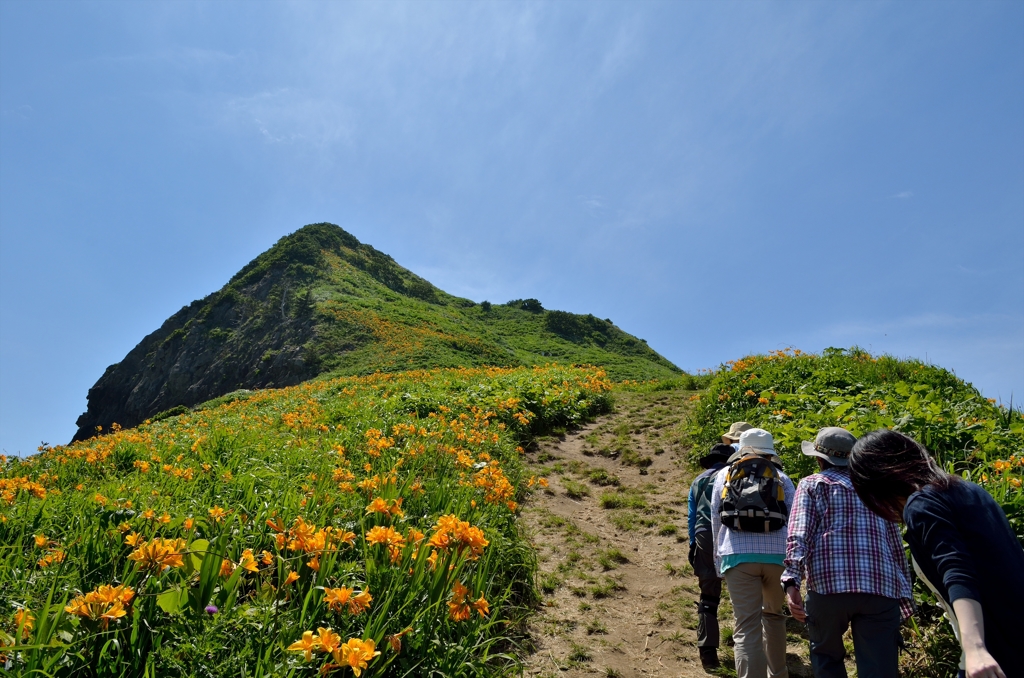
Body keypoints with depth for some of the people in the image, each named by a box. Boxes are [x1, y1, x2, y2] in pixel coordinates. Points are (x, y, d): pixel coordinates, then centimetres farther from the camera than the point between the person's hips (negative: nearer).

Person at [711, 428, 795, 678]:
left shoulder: (724, 475, 15)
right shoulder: (781, 477, 14)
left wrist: (719, 564, 22)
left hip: (738, 555, -1)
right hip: (777, 555, 2)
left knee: (746, 627, -3)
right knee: (773, 615, 24)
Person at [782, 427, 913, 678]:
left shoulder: (812, 484, 12)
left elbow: (798, 535, -5)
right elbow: (896, 546, 21)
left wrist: (792, 580, -13)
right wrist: (905, 596, 23)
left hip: (829, 583, -3)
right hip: (882, 587, 3)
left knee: (826, 656, 19)